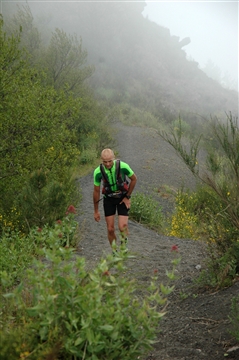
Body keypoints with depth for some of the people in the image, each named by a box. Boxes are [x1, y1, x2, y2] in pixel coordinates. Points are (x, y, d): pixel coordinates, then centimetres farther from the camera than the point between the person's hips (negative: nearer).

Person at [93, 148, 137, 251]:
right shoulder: (98, 172, -19)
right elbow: (96, 191, -5)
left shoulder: (123, 166, -23)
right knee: (110, 229, -2)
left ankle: (123, 245, 16)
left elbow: (134, 179, -3)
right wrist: (96, 211, 1)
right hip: (109, 199, 1)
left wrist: (128, 197, -2)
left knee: (122, 227, -14)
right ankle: (114, 251, 18)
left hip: (122, 198, -1)